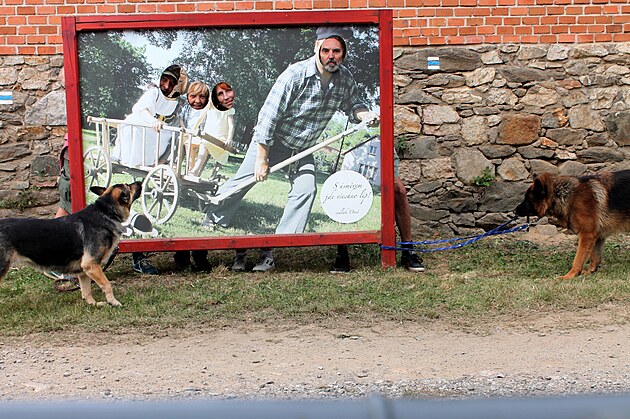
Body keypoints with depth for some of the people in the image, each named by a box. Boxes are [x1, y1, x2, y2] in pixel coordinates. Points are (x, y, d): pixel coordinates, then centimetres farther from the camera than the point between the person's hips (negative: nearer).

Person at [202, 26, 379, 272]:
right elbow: (269, 116, -25)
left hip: (303, 149, 4)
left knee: (306, 190, -11)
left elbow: (352, 105, 11)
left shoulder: (346, 79, -10)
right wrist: (262, 159, -23)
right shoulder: (295, 75, -27)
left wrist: (365, 114, -15)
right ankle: (211, 223, 20)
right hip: (271, 140, -4)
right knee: (241, 184, -3)